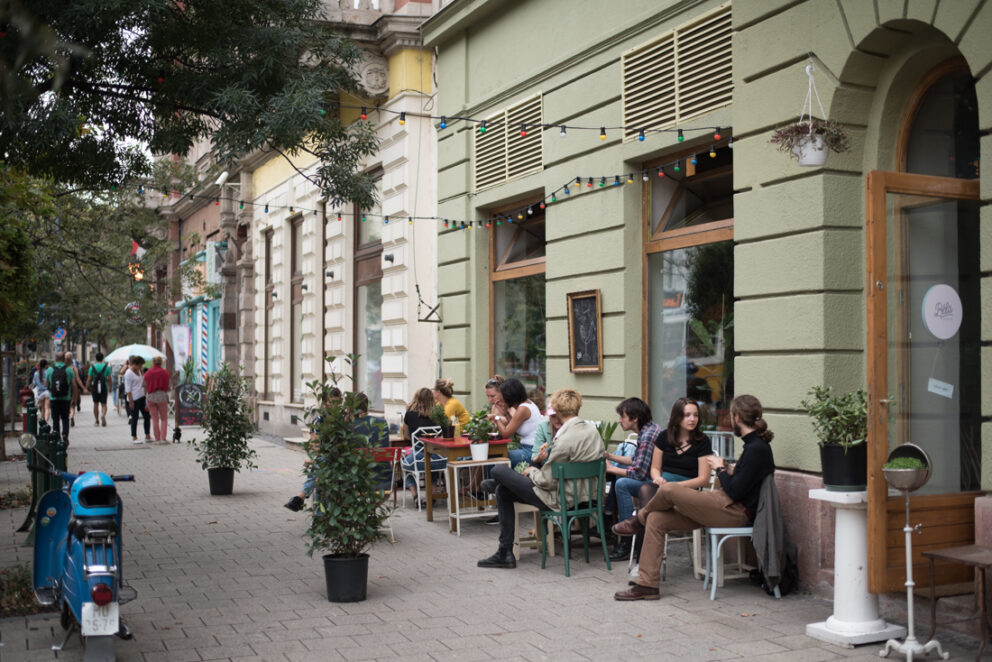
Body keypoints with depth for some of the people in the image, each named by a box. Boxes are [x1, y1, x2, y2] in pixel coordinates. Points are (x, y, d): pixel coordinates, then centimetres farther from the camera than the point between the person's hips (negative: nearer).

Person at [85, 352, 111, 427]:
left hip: (95, 388, 1)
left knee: (96, 404, 12)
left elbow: (89, 379, -4)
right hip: (104, 388, 0)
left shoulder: (92, 367, -1)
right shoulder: (107, 367, -1)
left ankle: (96, 421, 18)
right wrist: (110, 387, 13)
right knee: (104, 404, 3)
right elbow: (109, 379, 0)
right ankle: (103, 415, -26)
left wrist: (87, 388, 2)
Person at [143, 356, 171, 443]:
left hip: (150, 396, 2)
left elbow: (146, 387, 3)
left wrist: (146, 403, 7)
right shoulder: (165, 372, 0)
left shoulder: (148, 373, 4)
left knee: (155, 419, 8)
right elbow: (166, 386, -1)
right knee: (164, 418, 6)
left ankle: (157, 439, 7)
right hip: (161, 395, -2)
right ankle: (163, 438, -4)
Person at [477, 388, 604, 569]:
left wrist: (532, 471, 0)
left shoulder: (565, 440, -28)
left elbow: (547, 481, -22)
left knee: (498, 470, 4)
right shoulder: (592, 429, 0)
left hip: (560, 498, -10)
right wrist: (545, 459, 13)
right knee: (502, 492, 21)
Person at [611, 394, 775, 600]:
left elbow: (735, 492, -20)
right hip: (726, 506, 10)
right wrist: (727, 469, 9)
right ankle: (647, 584, 0)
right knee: (657, 519, -1)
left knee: (668, 489, -16)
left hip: (735, 512, -10)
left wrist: (720, 468, -5)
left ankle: (639, 520, 17)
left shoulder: (756, 449, -16)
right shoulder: (754, 445, 14)